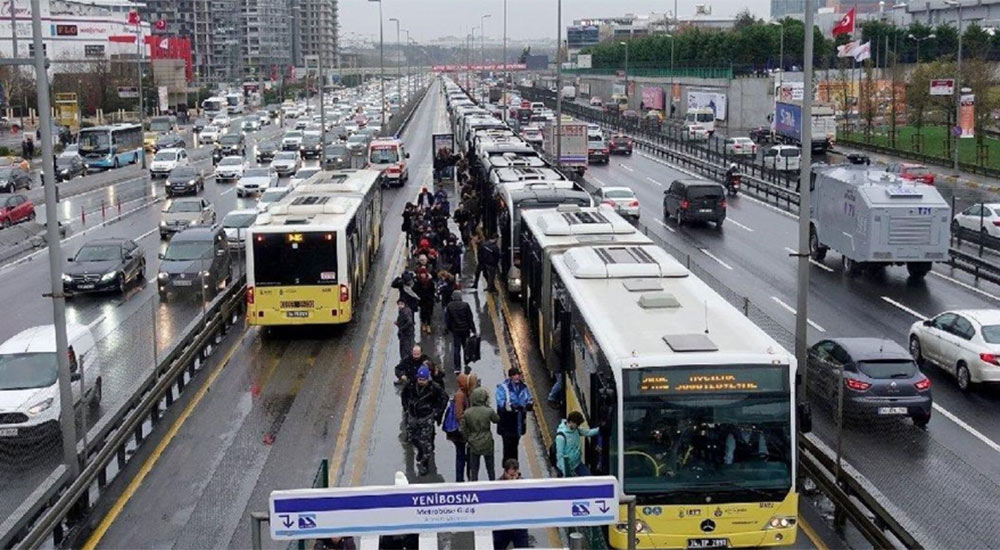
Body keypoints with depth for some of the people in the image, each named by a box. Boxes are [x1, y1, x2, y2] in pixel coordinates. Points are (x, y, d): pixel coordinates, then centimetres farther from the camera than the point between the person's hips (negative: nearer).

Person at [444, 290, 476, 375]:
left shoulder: (449, 306, -4)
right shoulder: (465, 305, -8)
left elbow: (447, 319, 1)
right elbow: (470, 318, -6)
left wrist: (448, 328, 15)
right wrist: (473, 329, 0)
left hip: (455, 330, 1)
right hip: (465, 329, -1)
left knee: (456, 348, 5)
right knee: (466, 348, 13)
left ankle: (457, 367, 1)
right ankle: (467, 365, 17)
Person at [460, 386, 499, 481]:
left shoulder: (467, 412, -10)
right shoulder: (489, 411, -16)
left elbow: (462, 428, -5)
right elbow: (497, 419, 3)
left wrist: (468, 439, 10)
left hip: (473, 444, 1)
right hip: (487, 444, -1)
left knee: (474, 469, 11)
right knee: (490, 468, 16)